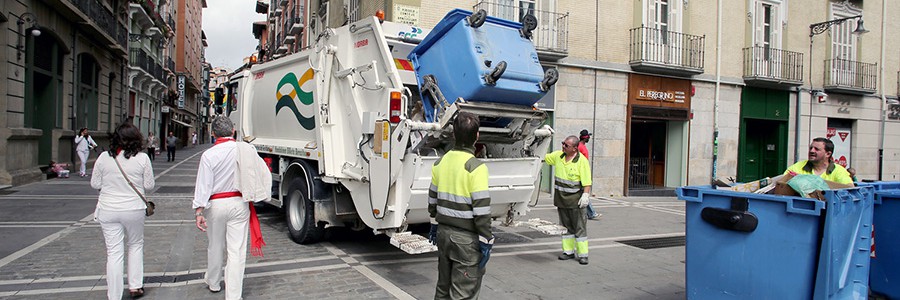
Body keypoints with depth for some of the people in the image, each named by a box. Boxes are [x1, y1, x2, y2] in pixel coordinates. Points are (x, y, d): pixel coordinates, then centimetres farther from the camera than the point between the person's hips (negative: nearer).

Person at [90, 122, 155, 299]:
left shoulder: (104, 157, -5)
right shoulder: (142, 158, -9)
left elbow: (95, 184, 3)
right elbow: (149, 185, -4)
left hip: (108, 211, 1)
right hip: (134, 210, -1)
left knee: (114, 253, 6)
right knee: (135, 246, 20)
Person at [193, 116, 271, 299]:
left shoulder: (209, 155, -11)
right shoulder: (247, 150, -5)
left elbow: (203, 185, -12)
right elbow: (265, 174, 0)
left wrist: (198, 211, -9)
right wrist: (258, 195, 13)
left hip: (216, 204, 0)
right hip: (239, 203, 0)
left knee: (215, 247, 19)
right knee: (237, 250, 2)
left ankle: (213, 283, 41)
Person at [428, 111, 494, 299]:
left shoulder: (440, 163, 4)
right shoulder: (476, 168, -17)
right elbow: (481, 209, -18)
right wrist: (486, 241, -11)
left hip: (444, 232, 7)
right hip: (467, 238, -7)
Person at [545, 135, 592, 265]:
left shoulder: (582, 161, -12)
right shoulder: (558, 155, 4)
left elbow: (587, 182, -13)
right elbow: (544, 158, 19)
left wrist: (585, 195, -20)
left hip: (575, 200, -6)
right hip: (561, 198, 6)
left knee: (579, 227, 0)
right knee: (566, 225, 12)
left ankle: (582, 254, 6)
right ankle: (568, 251, 21)